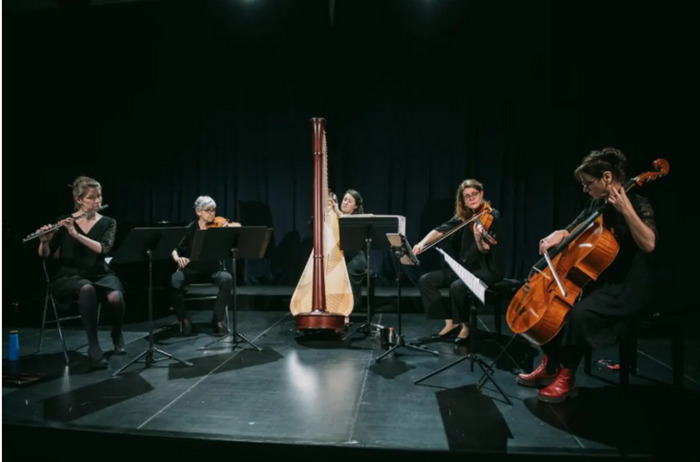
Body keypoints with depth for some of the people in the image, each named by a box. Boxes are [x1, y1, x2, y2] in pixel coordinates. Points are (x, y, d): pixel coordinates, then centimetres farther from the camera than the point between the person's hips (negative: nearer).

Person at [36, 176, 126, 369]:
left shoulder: (108, 223, 4)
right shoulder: (65, 222, 3)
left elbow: (103, 249, -15)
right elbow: (44, 255, 0)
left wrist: (76, 234, -26)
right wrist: (44, 241, -22)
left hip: (100, 274, 1)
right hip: (69, 276, -1)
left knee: (115, 297, -33)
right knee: (87, 289, -38)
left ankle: (117, 334, 0)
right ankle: (93, 346, -26)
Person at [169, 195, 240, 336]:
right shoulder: (191, 229, 2)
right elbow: (175, 249, 1)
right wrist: (178, 258, -21)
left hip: (214, 269, 0)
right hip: (192, 268, 1)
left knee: (227, 279, -33)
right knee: (174, 281, -29)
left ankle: (218, 319, -16)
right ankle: (184, 318, -7)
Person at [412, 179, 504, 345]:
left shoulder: (492, 216, -12)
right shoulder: (463, 216, 5)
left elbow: (485, 250, -20)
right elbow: (440, 230, 2)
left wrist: (479, 238, -42)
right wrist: (422, 243, -15)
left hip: (487, 269, -7)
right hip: (464, 266, 7)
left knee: (457, 286, -34)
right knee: (426, 280, -7)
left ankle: (465, 326, -7)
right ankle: (450, 323, 1)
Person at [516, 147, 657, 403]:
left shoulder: (638, 204, -13)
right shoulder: (596, 204, 7)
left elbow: (648, 244, -29)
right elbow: (574, 229, 14)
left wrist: (626, 210, -35)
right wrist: (557, 236, -8)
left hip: (624, 288, -8)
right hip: (594, 279, 8)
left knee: (579, 313, -33)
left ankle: (567, 377, -14)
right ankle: (549, 365, 9)